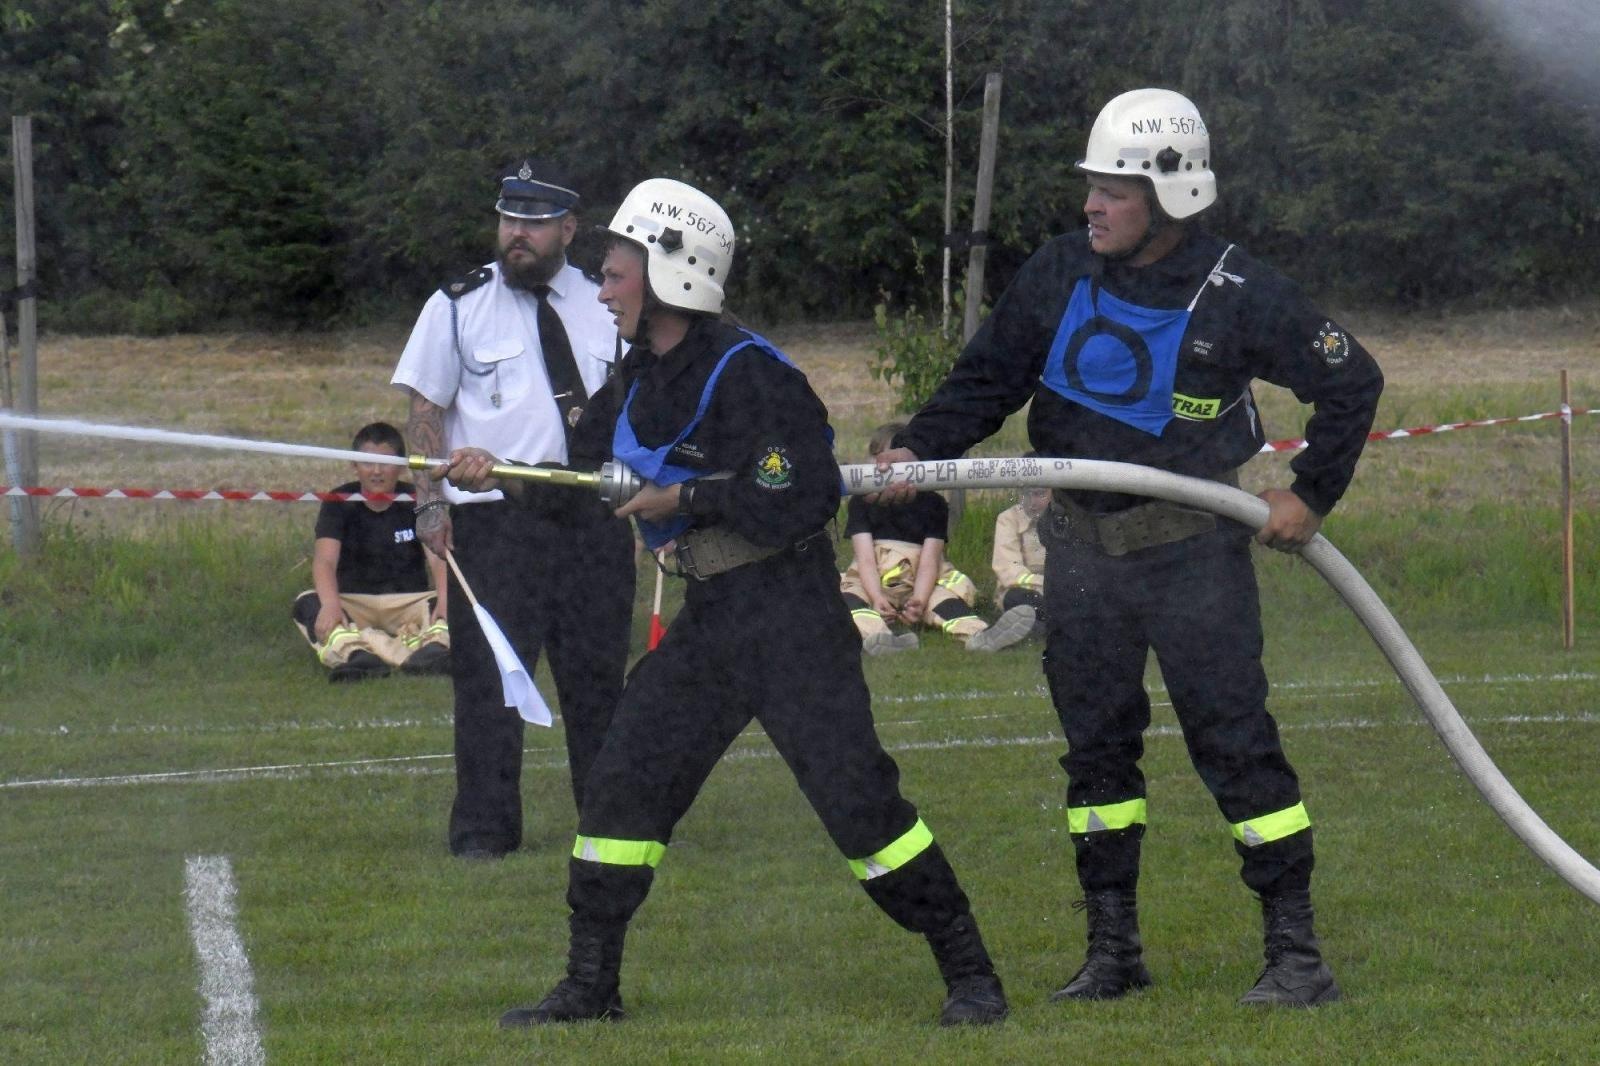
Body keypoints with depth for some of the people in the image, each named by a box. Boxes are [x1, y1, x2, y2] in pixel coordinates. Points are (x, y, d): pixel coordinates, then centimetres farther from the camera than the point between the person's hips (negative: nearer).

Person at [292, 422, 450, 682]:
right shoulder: (340, 503, 1)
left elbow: (438, 558, -13)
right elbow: (325, 560, -15)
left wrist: (445, 599, -34)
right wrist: (330, 604, -36)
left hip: (410, 601, 0)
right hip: (353, 604, 0)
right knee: (307, 604, -29)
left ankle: (434, 647, -59)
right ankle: (356, 653, -57)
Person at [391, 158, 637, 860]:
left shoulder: (604, 309, 12)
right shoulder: (458, 306, 4)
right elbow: (425, 408, 2)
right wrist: (430, 500, -8)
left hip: (592, 517, 3)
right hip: (492, 518, -3)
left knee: (598, 671, 6)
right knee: (488, 675, -5)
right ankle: (484, 826, 0)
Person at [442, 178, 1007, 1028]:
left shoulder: (745, 375, -17)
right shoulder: (644, 380, 10)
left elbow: (800, 500, -25)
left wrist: (685, 498, -17)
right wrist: (498, 474, 8)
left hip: (789, 613, -9)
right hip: (708, 621, 9)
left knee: (854, 793, -11)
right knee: (622, 786, 7)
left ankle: (969, 973, -2)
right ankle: (590, 986, 16)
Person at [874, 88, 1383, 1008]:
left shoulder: (1236, 293, -11)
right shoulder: (1061, 275, 0)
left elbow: (1352, 381, -2)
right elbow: (987, 379, 7)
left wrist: (1311, 494, -3)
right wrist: (918, 450, -8)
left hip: (1193, 551, -4)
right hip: (1082, 548, 4)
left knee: (1235, 740, -6)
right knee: (1096, 747, 9)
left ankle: (1296, 950, -1)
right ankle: (1113, 950, 18)